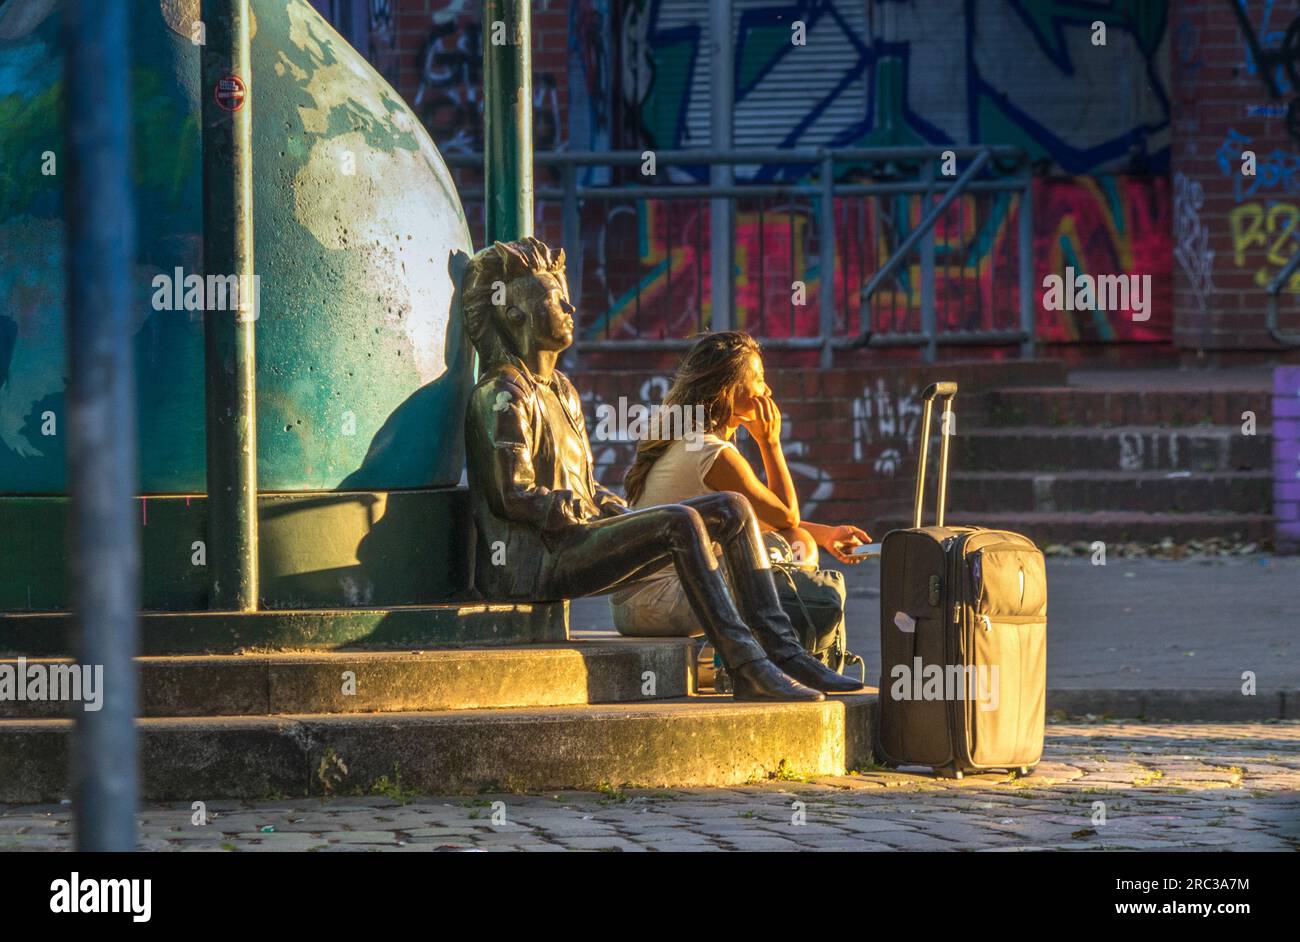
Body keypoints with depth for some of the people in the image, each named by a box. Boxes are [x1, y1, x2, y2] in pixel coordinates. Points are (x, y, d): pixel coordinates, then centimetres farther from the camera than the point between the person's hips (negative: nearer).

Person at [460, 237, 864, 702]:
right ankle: (748, 669, -34)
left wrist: (621, 512, 5)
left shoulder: (560, 391, 22)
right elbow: (515, 497, -17)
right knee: (680, 522, -29)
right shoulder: (503, 396, -9)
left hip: (575, 540, 10)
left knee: (733, 510, 1)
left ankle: (783, 652, -10)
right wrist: (589, 515, -14)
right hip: (533, 563, -10)